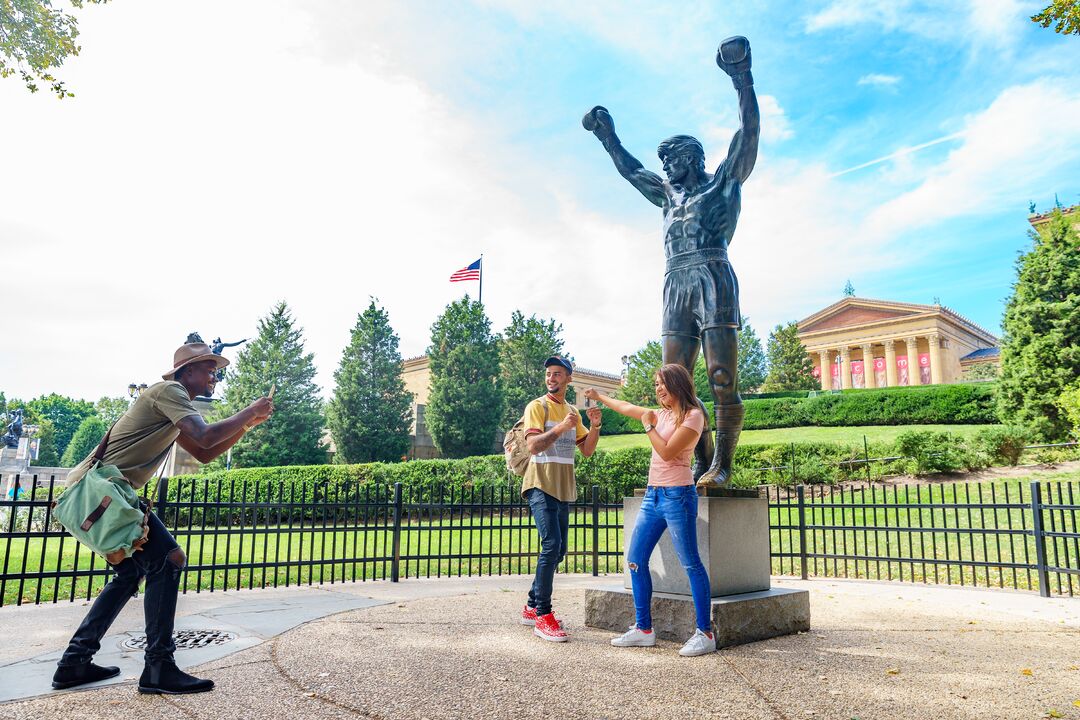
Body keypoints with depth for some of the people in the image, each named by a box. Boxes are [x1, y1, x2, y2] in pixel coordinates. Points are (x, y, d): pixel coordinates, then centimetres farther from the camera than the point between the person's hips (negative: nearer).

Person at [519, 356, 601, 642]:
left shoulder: (572, 412, 16)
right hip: (541, 486, -8)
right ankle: (542, 616, -11)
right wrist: (561, 427, -25)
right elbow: (533, 446, -17)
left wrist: (594, 426, -5)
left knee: (558, 550, 11)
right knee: (551, 545, -17)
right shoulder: (537, 406, -5)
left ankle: (532, 606, 23)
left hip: (564, 489, 8)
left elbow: (587, 450, 12)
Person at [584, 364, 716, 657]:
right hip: (653, 495, 8)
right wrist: (599, 397, 38)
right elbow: (628, 408, 29)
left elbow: (667, 452, -16)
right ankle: (643, 629, 12)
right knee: (635, 560, 5)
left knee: (691, 564, -4)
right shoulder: (663, 414, 15)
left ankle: (705, 633, 3)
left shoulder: (692, 416, -8)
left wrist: (648, 425, -4)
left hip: (678, 495, -8)